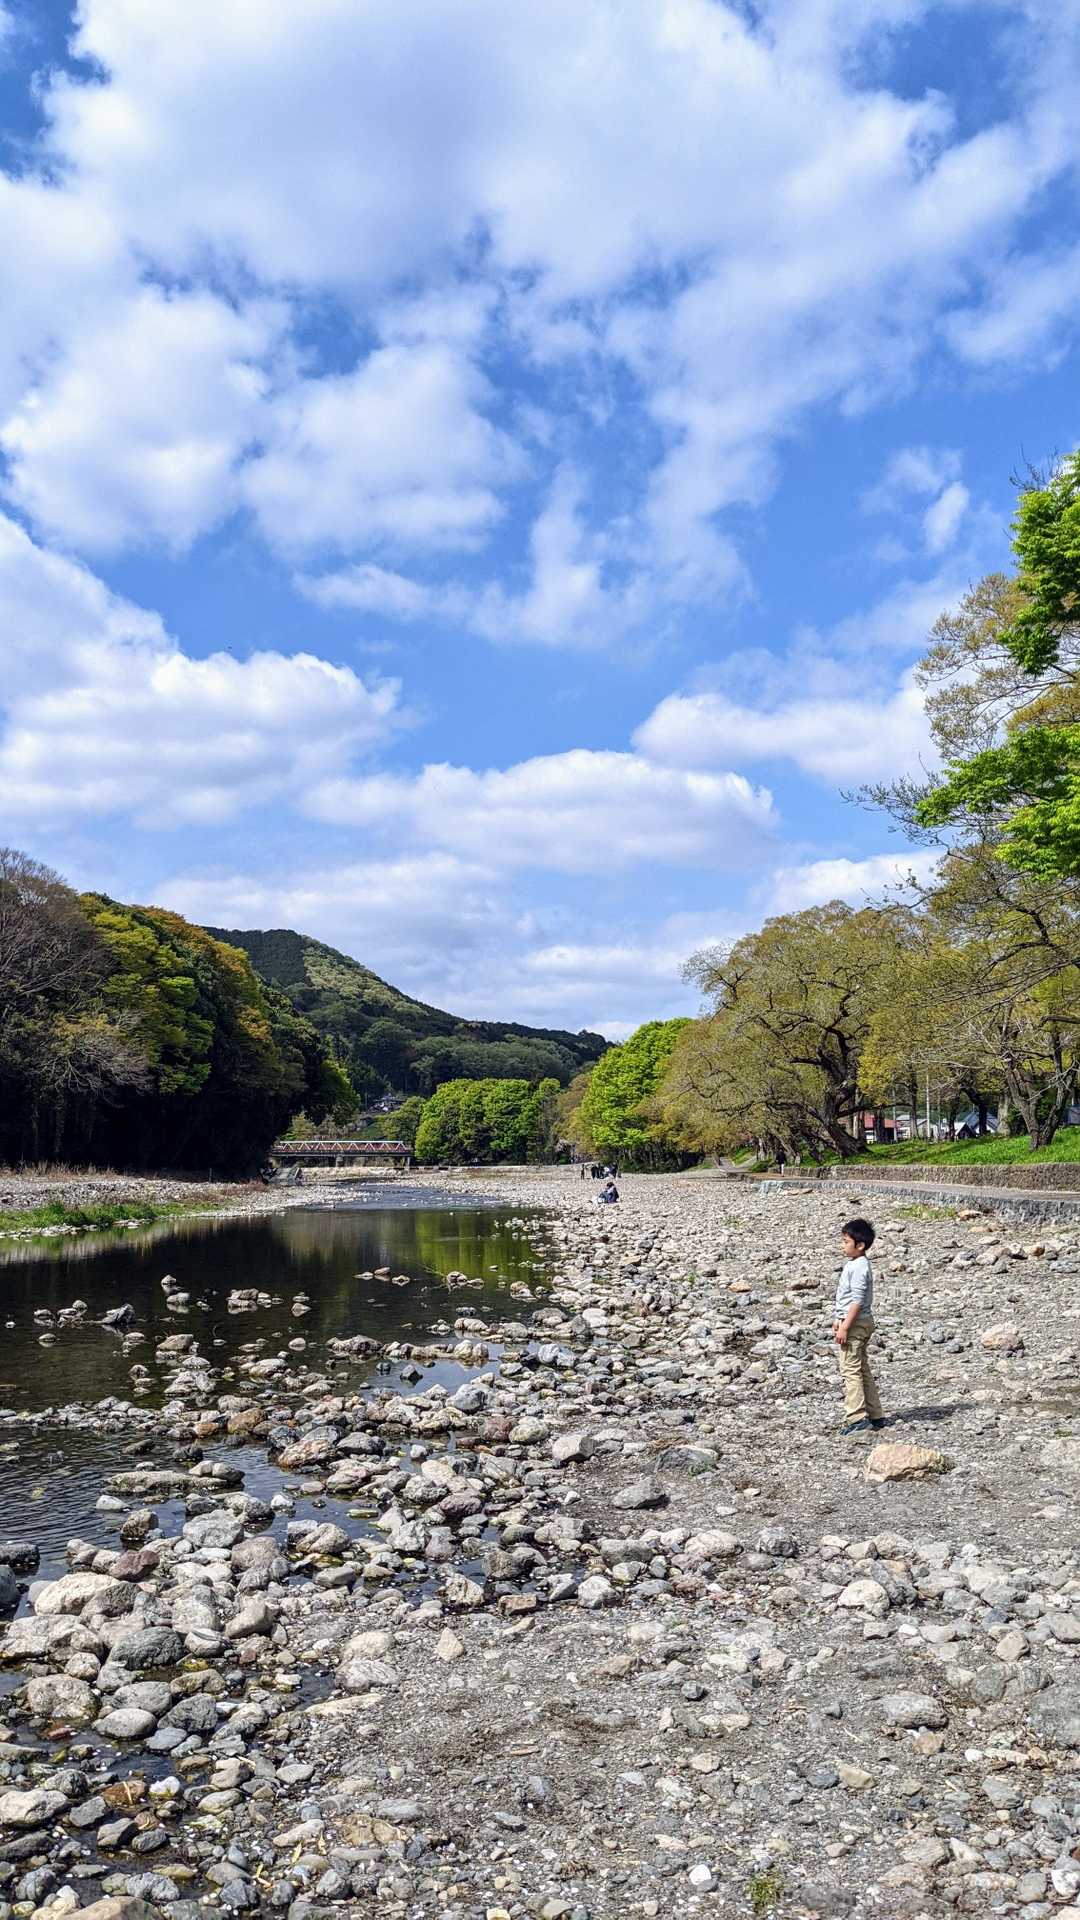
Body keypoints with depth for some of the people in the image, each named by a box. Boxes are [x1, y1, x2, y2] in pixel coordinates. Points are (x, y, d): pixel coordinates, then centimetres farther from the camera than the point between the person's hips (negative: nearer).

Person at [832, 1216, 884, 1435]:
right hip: (859, 1323, 11)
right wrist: (839, 1320, 22)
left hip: (855, 1324, -11)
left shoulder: (858, 1267, -19)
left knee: (851, 1371, -8)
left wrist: (845, 1327, -23)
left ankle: (857, 1418, -7)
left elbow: (857, 1301, -23)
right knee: (863, 1370, 15)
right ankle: (874, 1415, 21)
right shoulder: (854, 1264, 13)